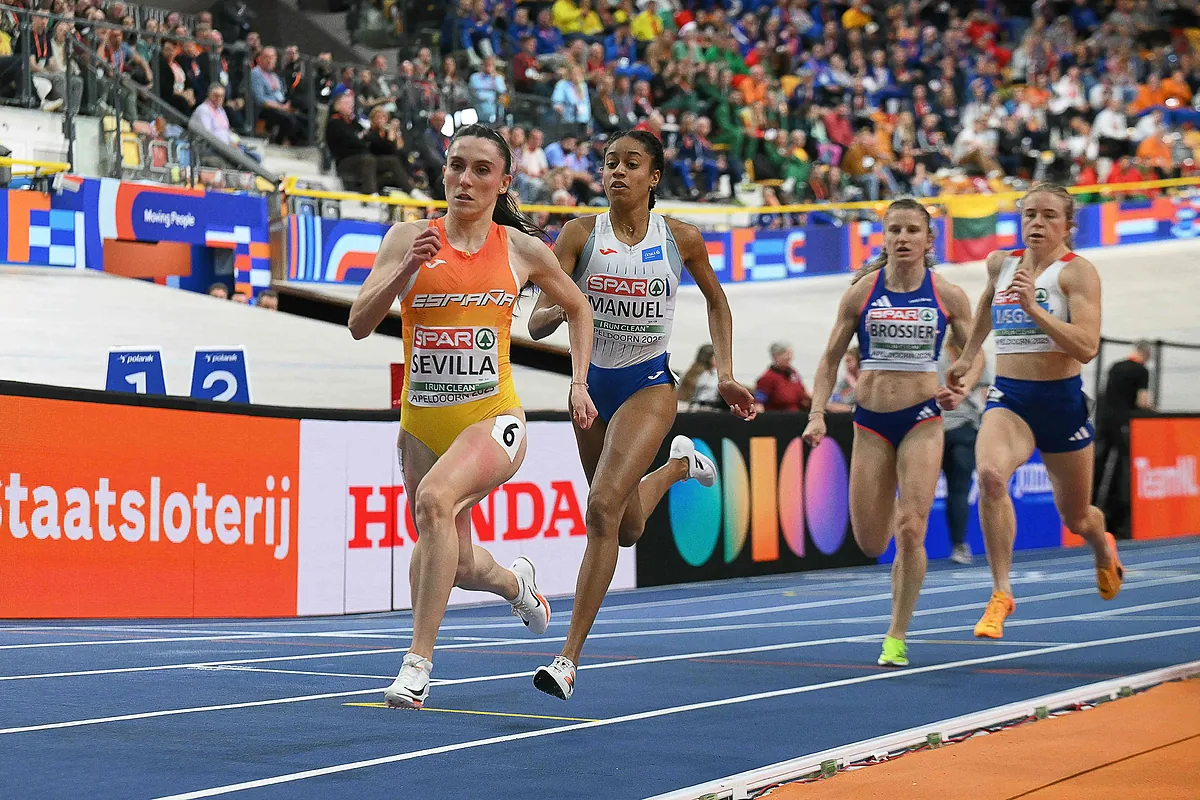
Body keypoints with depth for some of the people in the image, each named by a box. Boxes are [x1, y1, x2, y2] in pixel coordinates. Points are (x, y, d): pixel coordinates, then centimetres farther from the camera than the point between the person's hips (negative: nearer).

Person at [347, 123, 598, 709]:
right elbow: (359, 324, -9)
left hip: (493, 419, -3)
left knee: (436, 499, -33)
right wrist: (405, 270, -23)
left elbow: (577, 309, 19)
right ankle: (515, 582, 51)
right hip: (421, 424, 3)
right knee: (455, 565, 13)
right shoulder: (409, 238, -1)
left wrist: (579, 383, 10)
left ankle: (418, 661, -29)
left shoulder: (521, 249, 2)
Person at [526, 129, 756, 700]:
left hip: (648, 385, -3)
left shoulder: (681, 239, -5)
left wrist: (725, 374, 8)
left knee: (603, 507, -22)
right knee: (628, 529, 19)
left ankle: (569, 658, -19)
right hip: (592, 382, 3)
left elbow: (716, 299, 14)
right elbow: (536, 325, -11)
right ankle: (679, 465, 55)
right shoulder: (580, 234, -6)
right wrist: (564, 307, -34)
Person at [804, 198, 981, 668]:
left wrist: (959, 390, -11)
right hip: (870, 422, 2)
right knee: (871, 544, 3)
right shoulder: (861, 293, 1)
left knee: (911, 531, -13)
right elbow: (831, 358, 7)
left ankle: (897, 638, -1)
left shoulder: (948, 297, -1)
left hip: (922, 421, -2)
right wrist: (817, 414, -5)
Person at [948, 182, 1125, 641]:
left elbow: (1087, 348, -21)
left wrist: (1034, 309, -29)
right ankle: (1001, 594, -24)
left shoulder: (1077, 271, -9)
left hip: (1060, 400, -2)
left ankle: (1104, 550, 54)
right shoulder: (1000, 263, 6)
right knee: (990, 475, -31)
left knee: (1075, 518, 14)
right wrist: (967, 355, 37)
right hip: (1008, 397, 2)